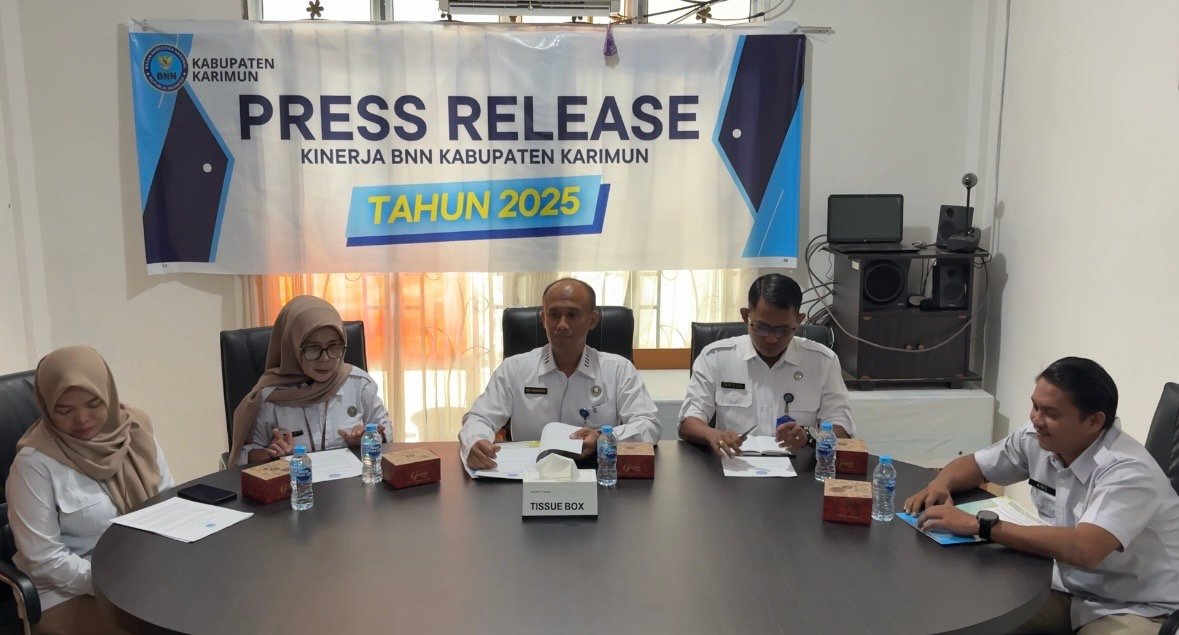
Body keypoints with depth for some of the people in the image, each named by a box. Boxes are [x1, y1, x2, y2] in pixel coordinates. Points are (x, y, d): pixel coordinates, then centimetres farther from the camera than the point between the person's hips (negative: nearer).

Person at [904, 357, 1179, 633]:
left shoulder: (1128, 471, -26)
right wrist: (940, 485, -13)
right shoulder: (1036, 439, -5)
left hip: (1138, 609, -6)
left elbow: (1083, 550, -40)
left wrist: (979, 524, -35)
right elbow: (973, 464, 11)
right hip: (1068, 589, 7)